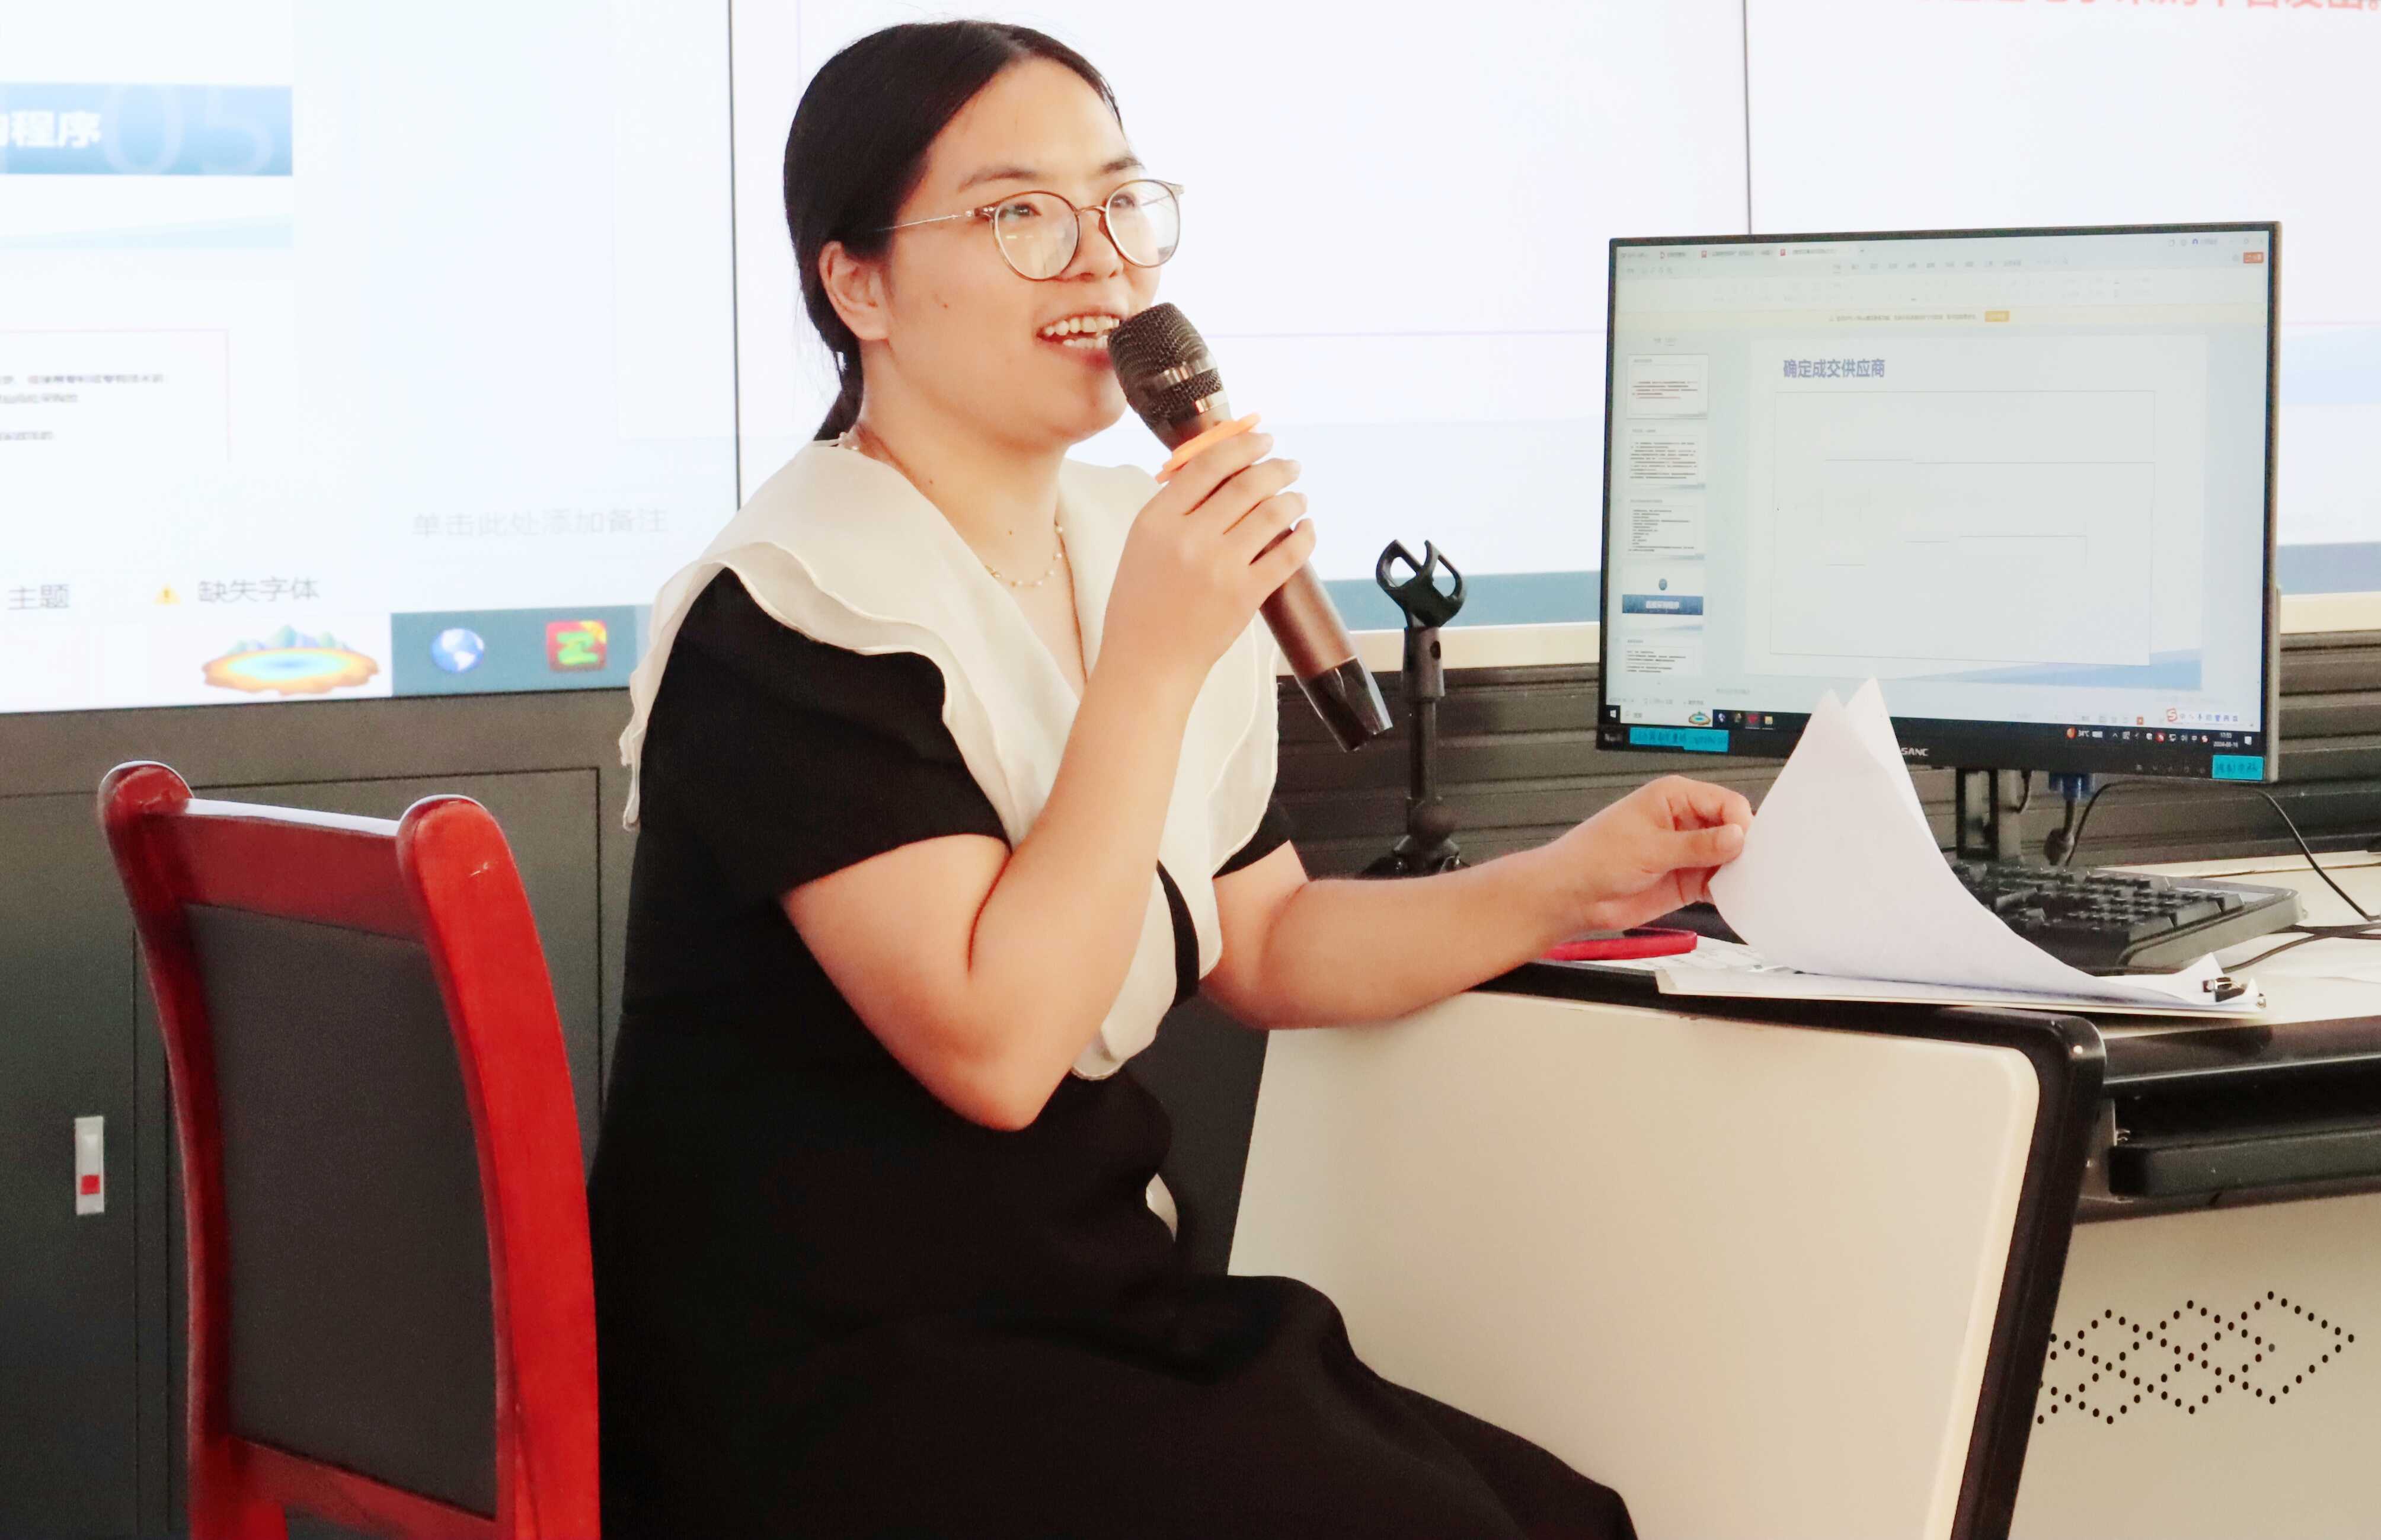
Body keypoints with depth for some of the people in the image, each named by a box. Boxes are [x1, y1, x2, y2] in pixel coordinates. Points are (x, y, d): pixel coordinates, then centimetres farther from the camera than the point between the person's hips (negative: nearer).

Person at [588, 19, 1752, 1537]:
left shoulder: (1145, 547, 9)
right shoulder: (795, 613, -15)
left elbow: (1266, 945, 19)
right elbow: (994, 1044, -23)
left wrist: (1565, 887, 6)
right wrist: (1154, 664, -22)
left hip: (1091, 1310, 8)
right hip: (834, 1390, -8)